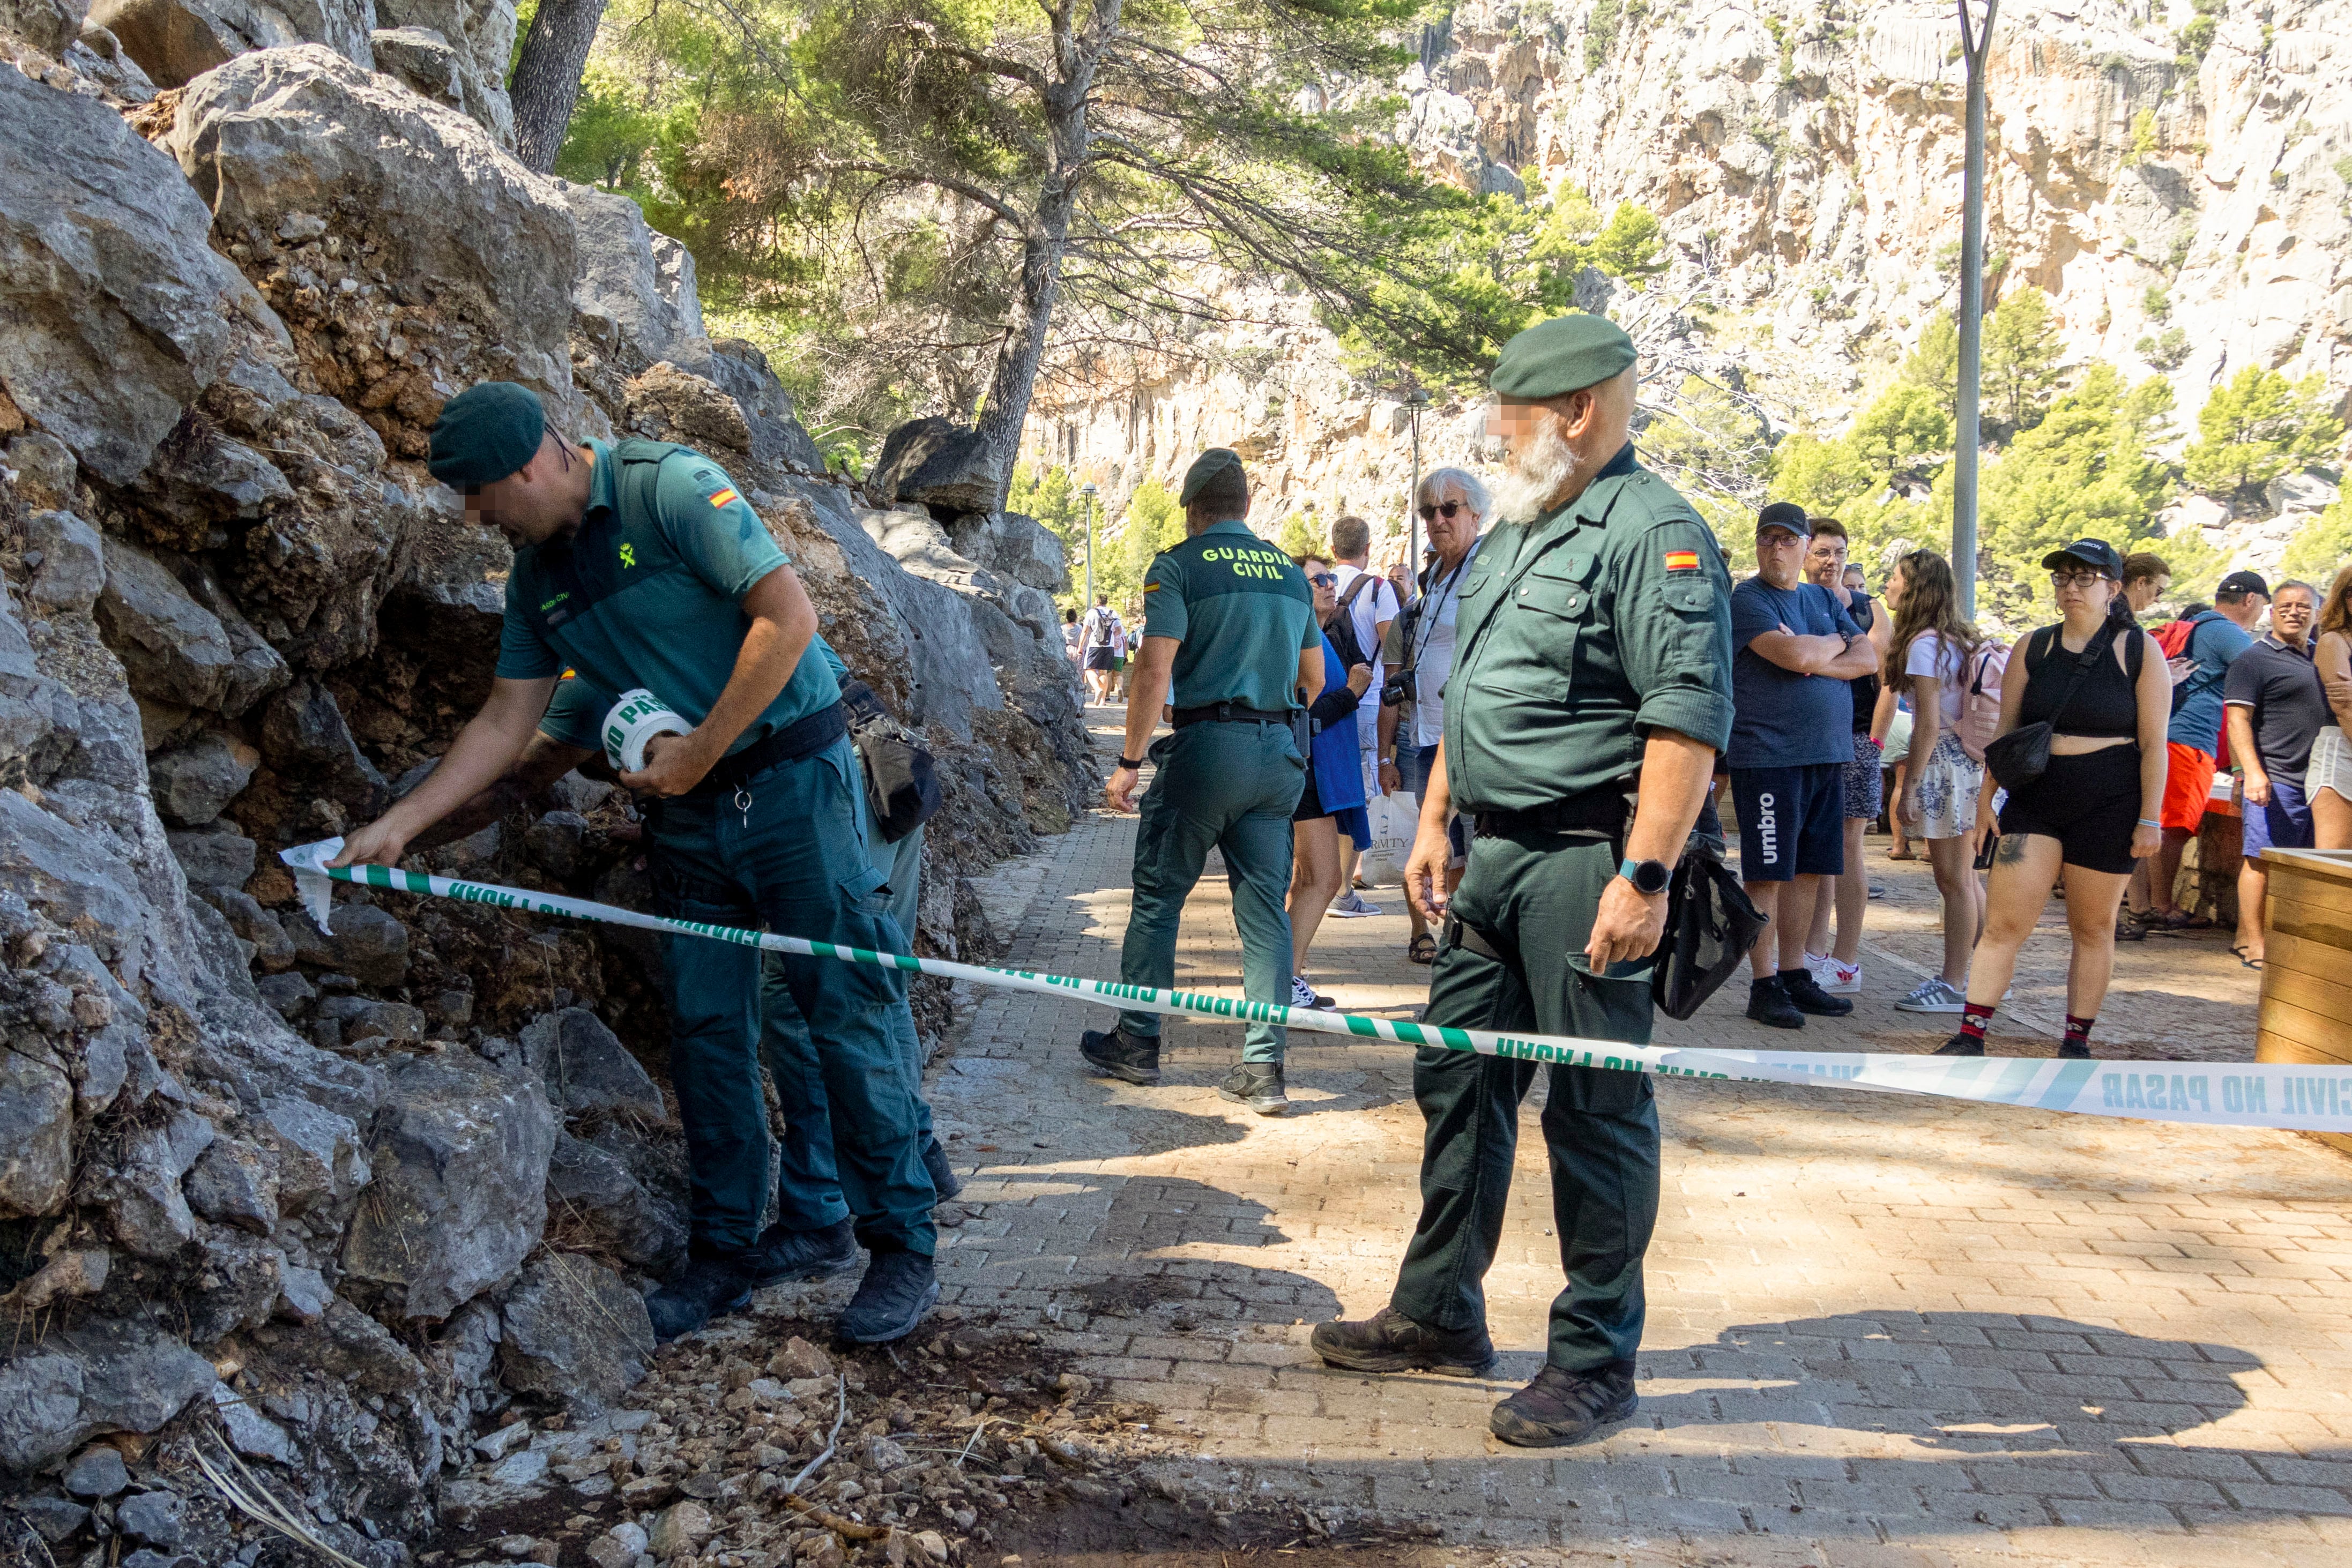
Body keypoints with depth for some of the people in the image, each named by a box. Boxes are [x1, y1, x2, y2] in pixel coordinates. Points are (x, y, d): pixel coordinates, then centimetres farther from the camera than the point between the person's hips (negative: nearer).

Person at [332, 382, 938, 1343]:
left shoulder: (669, 488, -13)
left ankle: (902, 1249, 7)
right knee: (705, 1031, 8)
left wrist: (700, 750, -16)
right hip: (690, 811, 7)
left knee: (848, 1015, -3)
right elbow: (506, 720, 14)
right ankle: (725, 1252, 21)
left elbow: (789, 615, -20)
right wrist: (401, 822, 8)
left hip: (792, 778, -7)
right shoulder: (537, 576, 10)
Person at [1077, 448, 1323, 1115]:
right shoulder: (1290, 573, 14)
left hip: (1207, 744, -5)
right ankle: (1264, 1068, 4)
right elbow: (1314, 679, 20)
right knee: (1264, 907, 6)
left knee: (1158, 896, 9)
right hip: (1280, 755, 5)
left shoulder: (1179, 566, -4)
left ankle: (1138, 1043, 18)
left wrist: (1129, 762, -9)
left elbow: (1154, 671, -13)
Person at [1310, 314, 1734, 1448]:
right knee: (1457, 1080, 15)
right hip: (1492, 856, 10)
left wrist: (1644, 875, -26)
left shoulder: (1655, 534, -13)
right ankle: (1440, 1317, 30)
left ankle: (1594, 1362, 14)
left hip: (1584, 866, -9)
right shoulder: (1518, 534, 17)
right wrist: (1435, 821, 20)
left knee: (1594, 1110, 0)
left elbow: (1690, 718, -21)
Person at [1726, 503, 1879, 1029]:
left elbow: (1869, 658, 7)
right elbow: (1795, 655, -20)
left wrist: (1816, 662, -10)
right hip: (1768, 754, -7)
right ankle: (1764, 986, 2)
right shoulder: (1748, 599, -6)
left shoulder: (1824, 599, 17)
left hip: (1827, 754, 7)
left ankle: (1795, 976, 19)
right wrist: (1836, 643, 0)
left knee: (1809, 871, 10)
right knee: (1767, 873, -3)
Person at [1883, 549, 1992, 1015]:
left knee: (1954, 878, -5)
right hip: (1972, 760, 9)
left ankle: (1954, 985, 0)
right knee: (1964, 877, 14)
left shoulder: (1924, 644, -12)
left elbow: (1929, 723, -17)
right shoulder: (1959, 640, 15)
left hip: (1945, 761, -9)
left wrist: (1909, 786, -15)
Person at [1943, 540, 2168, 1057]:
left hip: (2108, 806, -2)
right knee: (2004, 923, -6)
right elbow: (2004, 733, 10)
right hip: (2034, 799, 2)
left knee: (2093, 927, 7)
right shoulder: (2033, 649, 7)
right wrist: (1985, 802, 6)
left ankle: (2077, 1042, 18)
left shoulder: (2139, 650, -1)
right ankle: (1970, 1037, -6)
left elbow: (2153, 744, -3)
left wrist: (2150, 819, -8)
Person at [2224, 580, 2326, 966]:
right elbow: (2238, 720, -10)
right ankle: (2252, 944, -5)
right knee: (2262, 860, -7)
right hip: (2276, 779, -7)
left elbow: (2337, 711, 28)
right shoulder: (2255, 659, -3)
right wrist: (2253, 772, -21)